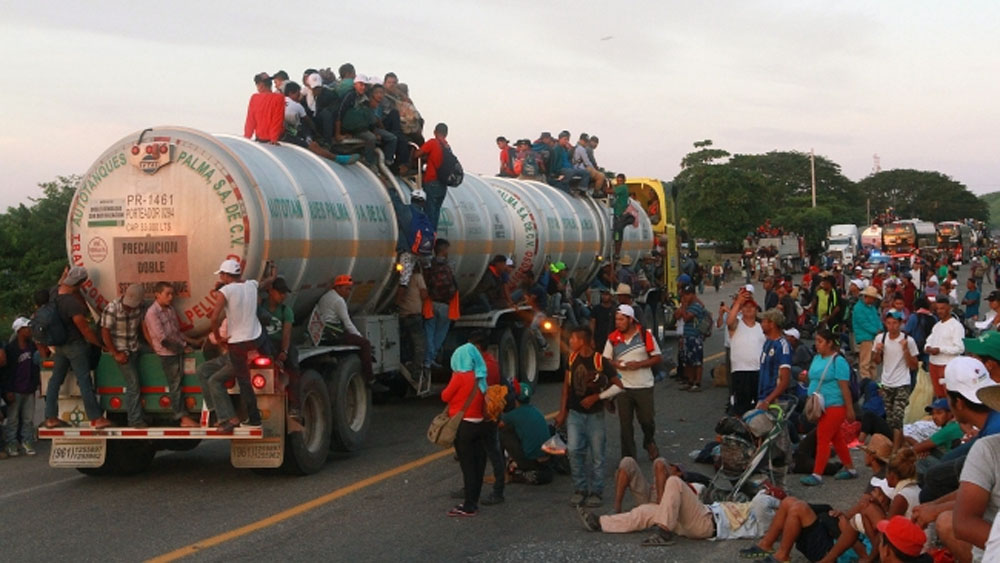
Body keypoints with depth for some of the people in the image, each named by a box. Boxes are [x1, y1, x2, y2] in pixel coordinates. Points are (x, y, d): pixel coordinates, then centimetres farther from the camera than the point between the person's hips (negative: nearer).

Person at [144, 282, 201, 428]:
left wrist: (190, 341, 7)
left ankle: (182, 416, 10)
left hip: (178, 351, 7)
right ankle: (182, 417, 4)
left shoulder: (170, 310, 10)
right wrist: (183, 344, -12)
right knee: (175, 385, -1)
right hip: (166, 354, -7)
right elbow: (163, 338, -18)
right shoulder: (152, 313, -13)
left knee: (178, 382, 7)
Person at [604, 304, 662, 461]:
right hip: (623, 387, 2)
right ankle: (628, 456, 15)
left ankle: (649, 443, 39)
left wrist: (639, 364, -17)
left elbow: (656, 358, -3)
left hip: (644, 386, -2)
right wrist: (615, 364, -15)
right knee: (625, 423, 5)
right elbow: (606, 359, 7)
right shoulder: (613, 338, 2)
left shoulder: (645, 335, -5)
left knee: (647, 419, 8)